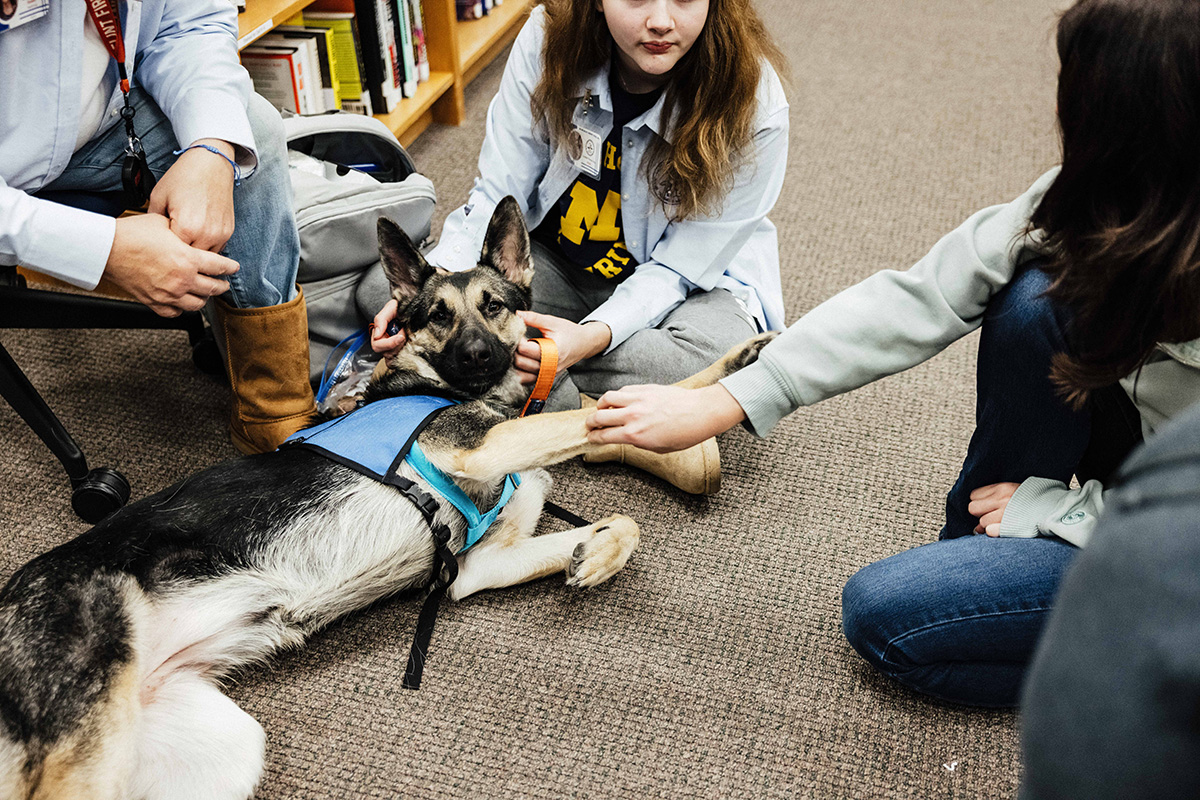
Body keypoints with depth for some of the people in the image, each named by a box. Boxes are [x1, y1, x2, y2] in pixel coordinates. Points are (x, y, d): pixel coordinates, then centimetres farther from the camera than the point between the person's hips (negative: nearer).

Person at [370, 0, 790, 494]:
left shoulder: (754, 107, -25)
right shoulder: (549, 40, -19)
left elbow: (677, 267, -20)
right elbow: (498, 194, -13)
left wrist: (594, 336, -39)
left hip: (692, 282, -2)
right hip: (554, 263, 3)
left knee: (726, 356, -36)